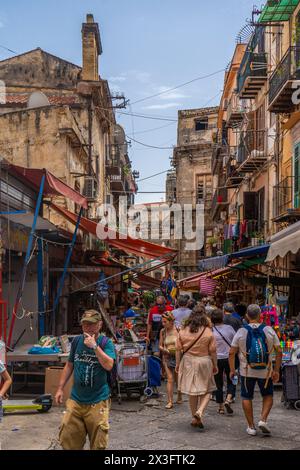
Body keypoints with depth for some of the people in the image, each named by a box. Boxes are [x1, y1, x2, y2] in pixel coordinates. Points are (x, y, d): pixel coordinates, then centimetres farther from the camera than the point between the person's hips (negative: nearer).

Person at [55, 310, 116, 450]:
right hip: (76, 399, 4)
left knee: (98, 444, 4)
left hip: (98, 401, -4)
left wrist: (94, 346, -23)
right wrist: (60, 388, 12)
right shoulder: (77, 341, 5)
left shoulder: (106, 342, -6)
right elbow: (69, 365, 14)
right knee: (68, 440, 8)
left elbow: (109, 365, -21)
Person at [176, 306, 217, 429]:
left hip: (188, 362, 2)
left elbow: (178, 350, 1)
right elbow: (212, 351, -5)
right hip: (204, 362, -2)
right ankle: (200, 411, -12)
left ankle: (195, 418, 20)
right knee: (207, 390, 10)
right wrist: (215, 365, 7)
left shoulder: (183, 332, -2)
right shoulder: (208, 332, -8)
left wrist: (178, 364, 12)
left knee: (192, 391, 12)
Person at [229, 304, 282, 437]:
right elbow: (279, 352, -4)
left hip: (247, 371, 0)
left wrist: (232, 370, 4)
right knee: (268, 396, 19)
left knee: (247, 397, 12)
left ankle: (251, 427, 15)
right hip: (266, 371, 0)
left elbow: (232, 353, -5)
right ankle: (263, 420, 4)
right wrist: (276, 371, 4)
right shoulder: (269, 331, -4)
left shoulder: (241, 332, -5)